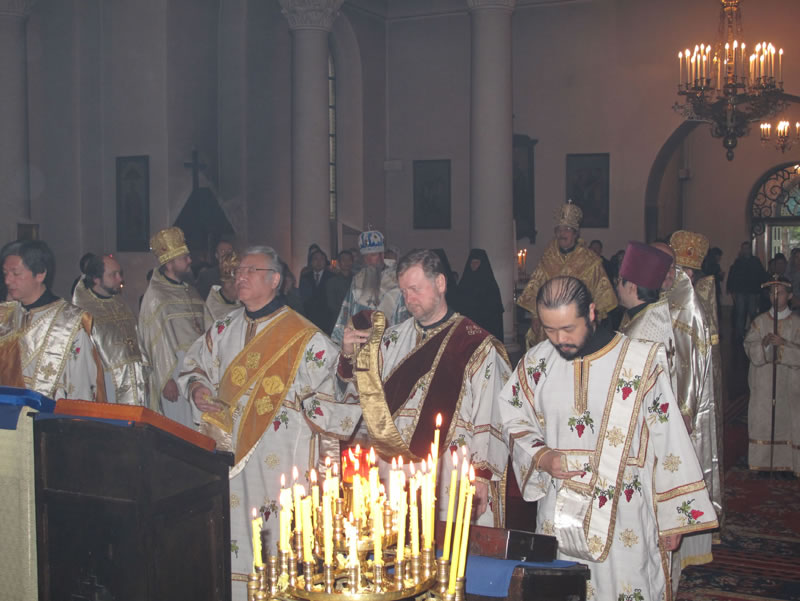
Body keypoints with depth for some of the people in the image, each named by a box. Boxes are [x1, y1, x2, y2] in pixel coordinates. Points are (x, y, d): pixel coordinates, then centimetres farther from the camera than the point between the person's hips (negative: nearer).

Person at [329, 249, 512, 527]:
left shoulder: (477, 345, -6)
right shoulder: (393, 338, 11)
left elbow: (490, 417, -8)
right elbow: (359, 390, 16)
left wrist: (483, 475, -11)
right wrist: (350, 355, -2)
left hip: (447, 478, -5)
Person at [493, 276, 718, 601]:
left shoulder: (641, 361, -9)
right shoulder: (536, 363, 1)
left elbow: (668, 442, -5)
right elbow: (511, 420, 14)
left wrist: (673, 519, -1)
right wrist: (540, 457, -6)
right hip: (557, 520, 3)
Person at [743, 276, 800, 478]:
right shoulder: (759, 321, 6)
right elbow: (749, 347, -1)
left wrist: (783, 344, -20)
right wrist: (763, 344, -19)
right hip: (763, 381, 1)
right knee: (762, 419, 0)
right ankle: (763, 461, 9)